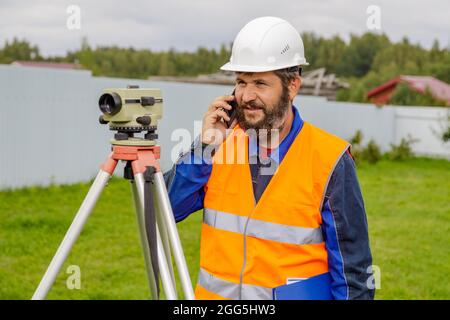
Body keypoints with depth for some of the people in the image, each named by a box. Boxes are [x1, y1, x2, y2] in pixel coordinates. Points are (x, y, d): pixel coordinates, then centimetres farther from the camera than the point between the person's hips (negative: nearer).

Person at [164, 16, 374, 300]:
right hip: (215, 291, 3)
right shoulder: (221, 143, -2)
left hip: (294, 292, -3)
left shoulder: (329, 161, -12)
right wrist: (204, 147, -13)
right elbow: (164, 211, -5)